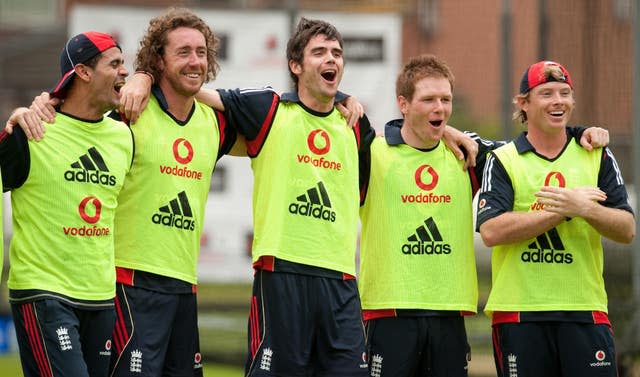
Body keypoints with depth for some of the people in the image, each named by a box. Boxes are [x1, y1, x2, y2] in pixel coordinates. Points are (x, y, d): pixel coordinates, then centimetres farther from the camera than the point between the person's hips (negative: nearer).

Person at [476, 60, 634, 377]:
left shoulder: (598, 158, 11)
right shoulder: (502, 161, 4)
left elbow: (627, 230, 4)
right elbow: (491, 231, -12)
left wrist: (584, 209, -16)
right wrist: (564, 211, -12)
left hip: (585, 312, 2)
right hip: (518, 314, -1)